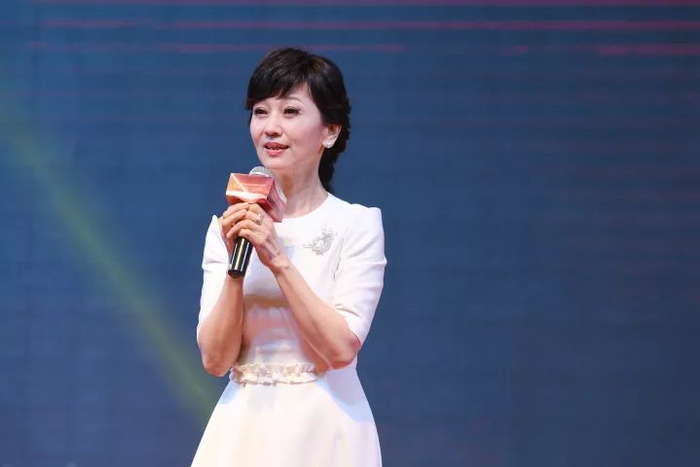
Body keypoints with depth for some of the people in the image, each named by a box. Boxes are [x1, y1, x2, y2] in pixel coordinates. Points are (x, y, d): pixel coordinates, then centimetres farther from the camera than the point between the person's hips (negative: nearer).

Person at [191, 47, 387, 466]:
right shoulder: (226, 229, 2)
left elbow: (342, 347, -15)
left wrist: (279, 259, -18)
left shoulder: (358, 224, -6)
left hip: (324, 431, -2)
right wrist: (235, 267, -14)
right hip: (244, 429, 2)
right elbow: (216, 360, -3)